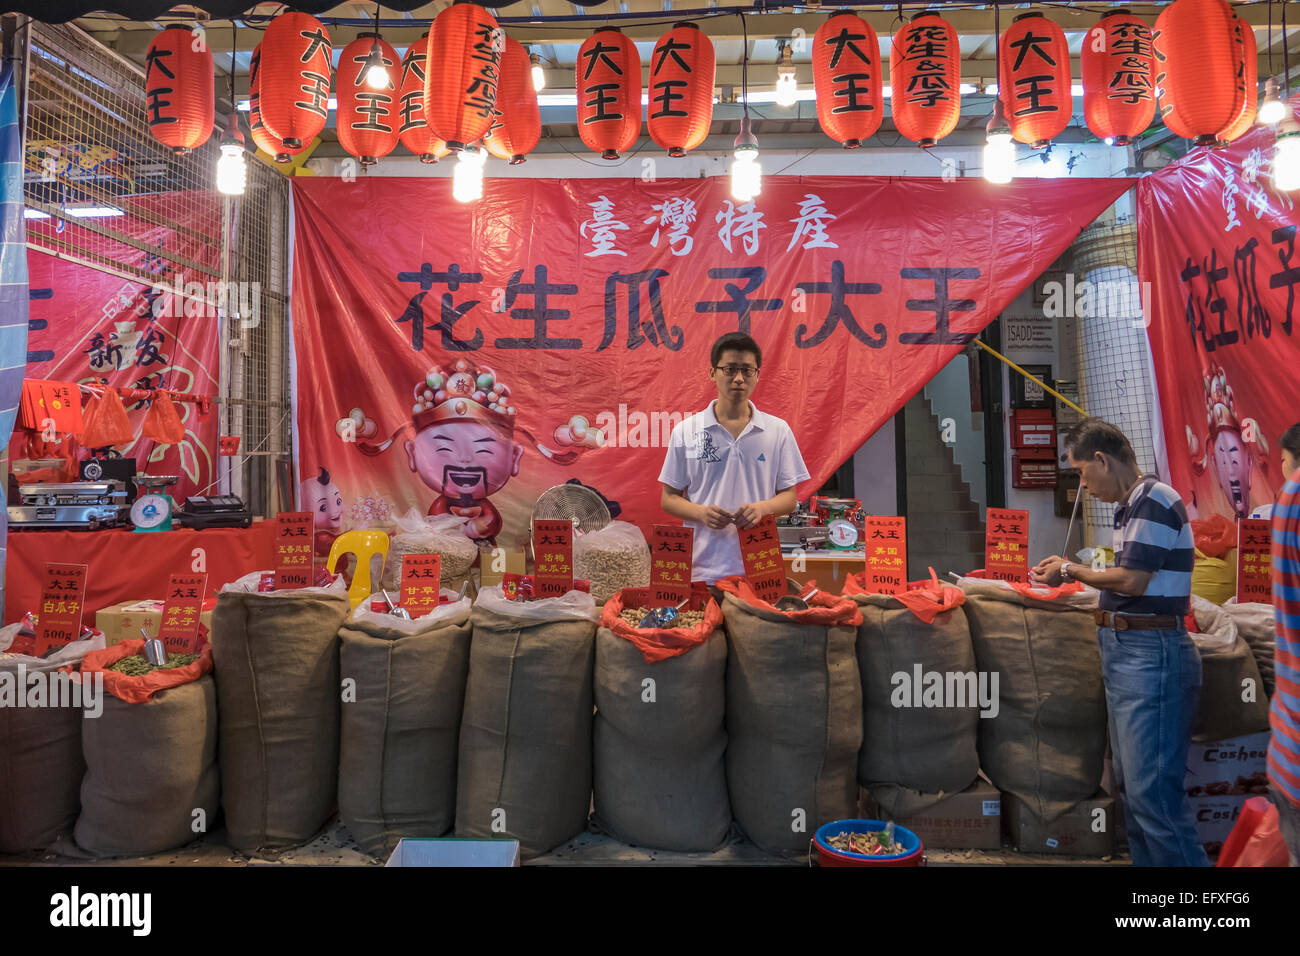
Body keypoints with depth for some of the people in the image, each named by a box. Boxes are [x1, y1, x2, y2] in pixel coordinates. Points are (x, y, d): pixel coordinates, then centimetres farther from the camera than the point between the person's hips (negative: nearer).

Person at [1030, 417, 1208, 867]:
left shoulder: (1154, 499, -14)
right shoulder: (1133, 506, 15)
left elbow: (1132, 581, -19)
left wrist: (1072, 571, -4)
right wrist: (1069, 572, 11)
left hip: (1151, 654, -10)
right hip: (1126, 652, 10)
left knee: (1153, 790, -8)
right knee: (1129, 786, 16)